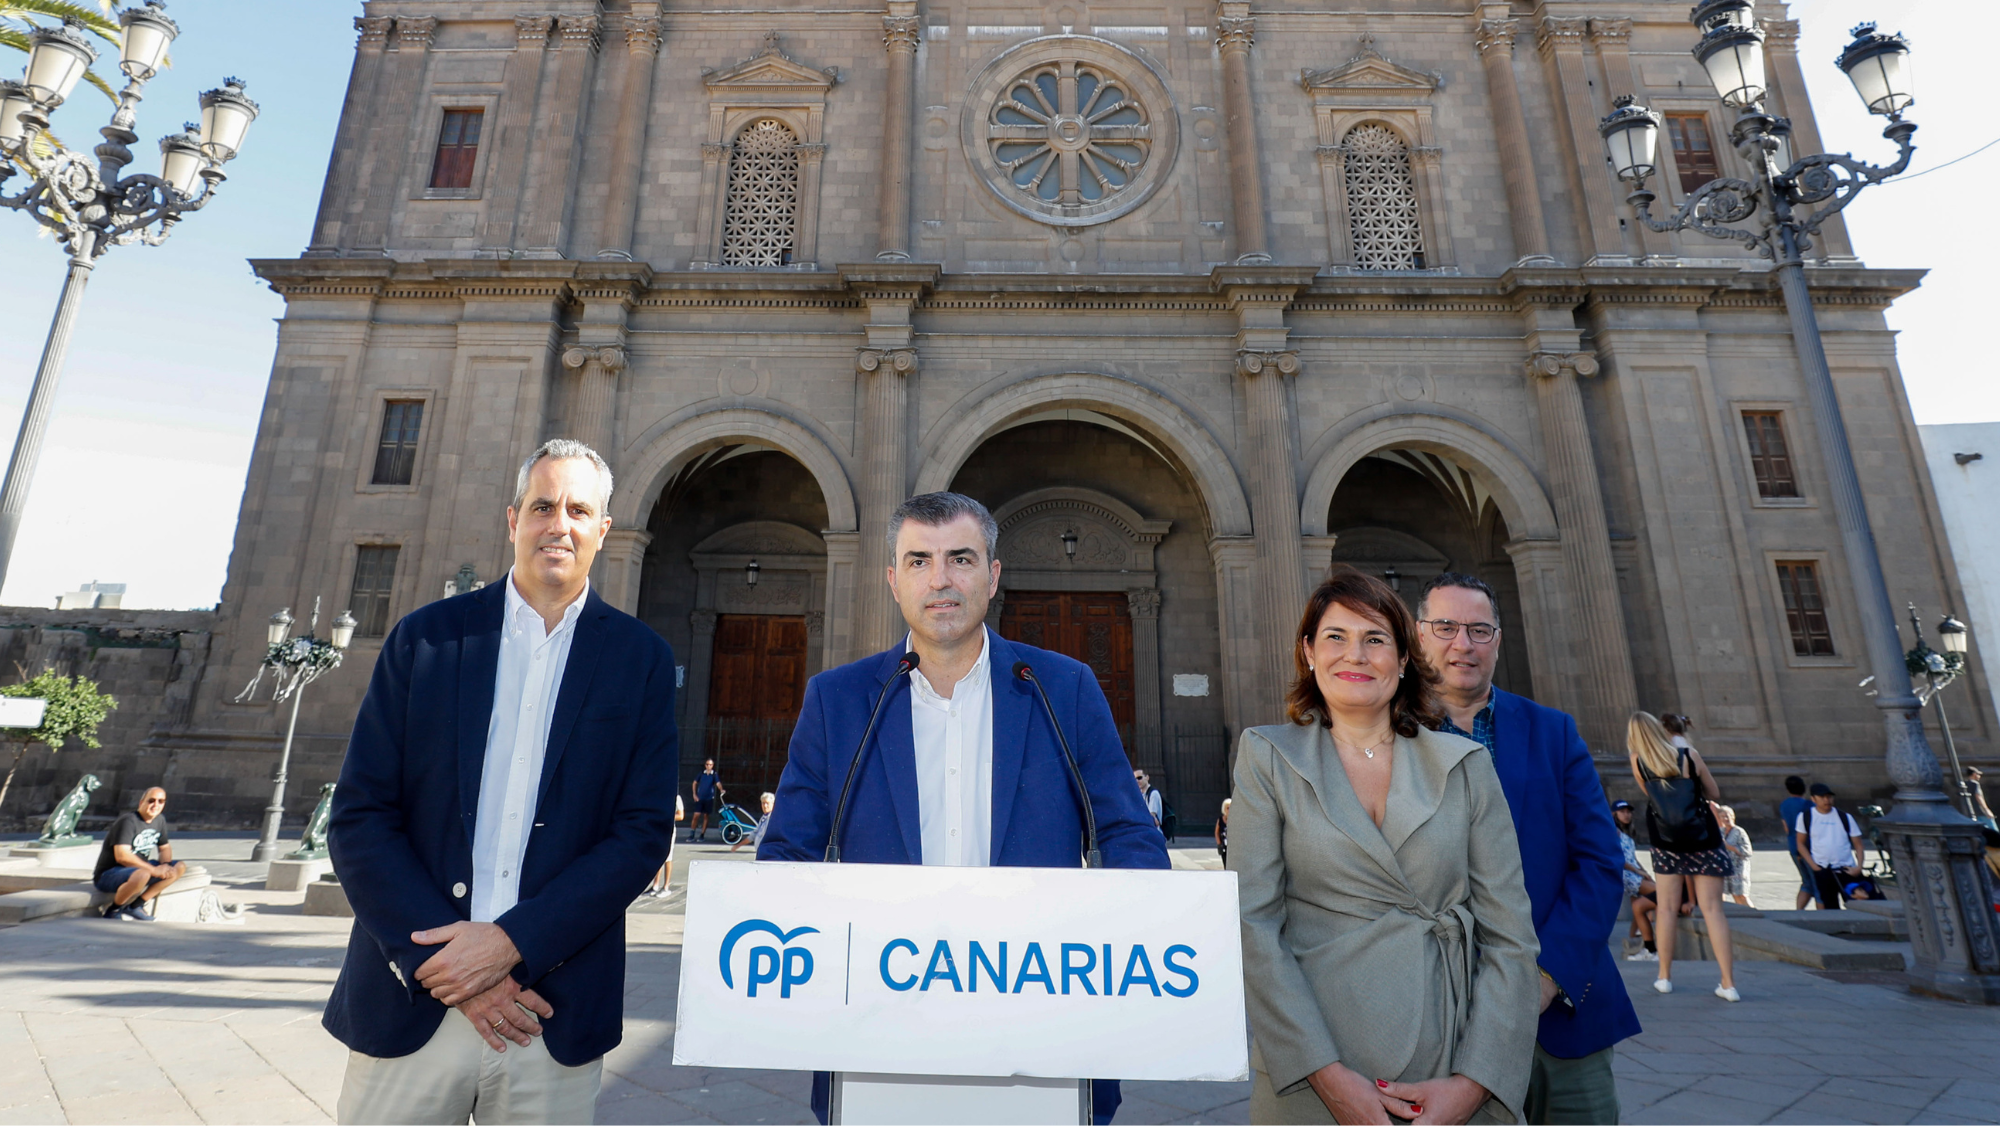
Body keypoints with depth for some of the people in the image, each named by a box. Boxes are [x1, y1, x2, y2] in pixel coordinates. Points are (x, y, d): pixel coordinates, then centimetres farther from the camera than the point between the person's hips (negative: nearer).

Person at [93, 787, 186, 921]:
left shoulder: (160, 821, 6)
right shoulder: (128, 821, -19)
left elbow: (165, 848, 15)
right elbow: (122, 856, -27)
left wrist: (165, 865, -8)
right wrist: (154, 870, -25)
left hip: (138, 868, 8)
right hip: (107, 875, -8)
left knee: (180, 867, -5)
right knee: (142, 874, -38)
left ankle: (136, 905, -6)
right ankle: (113, 909, -10)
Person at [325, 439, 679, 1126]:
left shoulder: (640, 658, -1)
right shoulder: (425, 637, 2)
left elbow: (644, 831, -5)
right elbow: (359, 818, -1)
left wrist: (513, 940, -14)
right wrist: (440, 958, -10)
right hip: (410, 1005, 1)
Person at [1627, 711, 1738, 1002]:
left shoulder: (1638, 764, -5)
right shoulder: (1690, 755, -6)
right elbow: (1715, 795, 3)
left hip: (1667, 843, 0)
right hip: (1703, 839, 0)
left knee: (1667, 909, 8)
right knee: (1712, 909, 2)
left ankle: (1665, 977, 14)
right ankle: (1729, 983, 2)